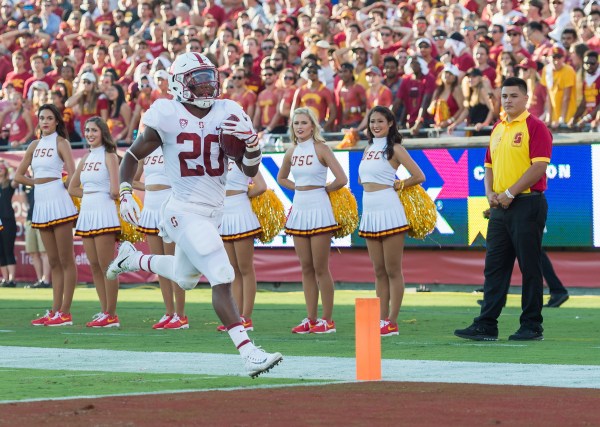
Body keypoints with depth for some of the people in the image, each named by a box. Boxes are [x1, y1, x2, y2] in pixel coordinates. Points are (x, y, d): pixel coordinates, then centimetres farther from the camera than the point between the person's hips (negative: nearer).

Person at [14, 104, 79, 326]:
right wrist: (39, 183, 8)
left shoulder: (61, 143, -4)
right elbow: (18, 175, 17)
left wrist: (58, 186, 2)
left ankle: (65, 313, -6)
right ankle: (55, 311, 11)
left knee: (65, 260, -4)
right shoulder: (34, 145, 14)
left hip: (58, 202, -7)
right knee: (53, 262, 9)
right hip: (41, 204, 7)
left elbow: (72, 175, -11)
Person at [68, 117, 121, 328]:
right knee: (94, 267, 7)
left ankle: (111, 315, -4)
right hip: (86, 213, 8)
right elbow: (72, 188, 21)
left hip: (103, 213, -8)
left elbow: (115, 190, -16)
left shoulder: (109, 156, -7)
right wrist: (90, 194, 8)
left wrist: (111, 195, 3)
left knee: (107, 266, -6)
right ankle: (104, 312, 12)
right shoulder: (86, 159, 15)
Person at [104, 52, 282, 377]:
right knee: (222, 280, -18)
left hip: (213, 213, 7)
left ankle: (131, 258, 50)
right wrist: (125, 194, -12)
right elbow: (132, 156, 1)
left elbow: (250, 171, 4)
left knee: (184, 278, 25)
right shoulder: (167, 116, -11)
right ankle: (249, 353, -20)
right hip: (185, 212, -7)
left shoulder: (227, 114, 1)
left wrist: (250, 140, -15)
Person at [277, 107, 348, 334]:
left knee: (320, 268, -4)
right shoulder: (292, 152, 9)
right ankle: (311, 319, 11)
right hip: (299, 209, 6)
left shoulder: (320, 149, -9)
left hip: (318, 209, -6)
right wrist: (299, 188, 10)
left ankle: (327, 320, 1)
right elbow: (281, 178, 26)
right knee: (306, 268, 8)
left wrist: (322, 189, 0)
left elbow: (341, 180, -14)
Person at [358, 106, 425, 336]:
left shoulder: (394, 149, -4)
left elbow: (419, 176, -8)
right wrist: (374, 186, 12)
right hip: (369, 212, 7)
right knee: (379, 271, 9)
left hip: (389, 212, -7)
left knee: (393, 270, -3)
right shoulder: (368, 149, 16)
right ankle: (381, 319, 12)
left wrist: (397, 185, 2)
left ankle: (392, 322, -2)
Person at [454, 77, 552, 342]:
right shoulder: (498, 129, 16)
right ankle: (486, 326, 7)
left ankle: (532, 326, 4)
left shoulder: (535, 127, -8)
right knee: (494, 267, 6)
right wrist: (490, 192, 2)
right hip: (500, 208, 8)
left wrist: (510, 193, -17)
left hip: (527, 204, -8)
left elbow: (539, 166, -16)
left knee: (530, 267, -2)